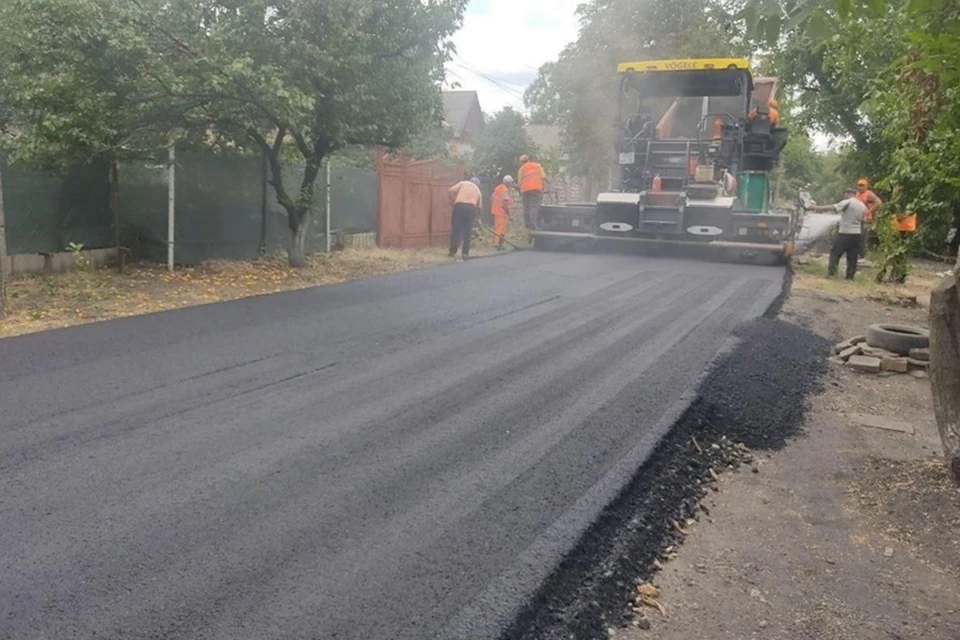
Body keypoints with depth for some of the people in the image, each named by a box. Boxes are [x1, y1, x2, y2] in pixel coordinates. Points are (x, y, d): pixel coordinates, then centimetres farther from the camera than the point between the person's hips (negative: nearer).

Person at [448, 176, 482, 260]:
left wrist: (453, 202, 17)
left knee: (456, 229, 4)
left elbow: (451, 191, 6)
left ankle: (453, 251, 6)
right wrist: (476, 217, 35)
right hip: (471, 208, 1)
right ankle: (465, 253, 8)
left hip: (459, 206, -1)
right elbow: (479, 206, 24)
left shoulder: (463, 183, 20)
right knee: (468, 231, 9)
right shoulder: (478, 190, 27)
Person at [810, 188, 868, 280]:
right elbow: (862, 220, 18)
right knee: (852, 256, 7)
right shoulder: (863, 206, 13)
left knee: (835, 253, 1)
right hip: (856, 234, 6)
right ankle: (850, 276, 8)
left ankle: (831, 273, -6)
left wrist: (817, 208, -16)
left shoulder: (847, 202, -10)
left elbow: (832, 208, -17)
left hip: (845, 233, -6)